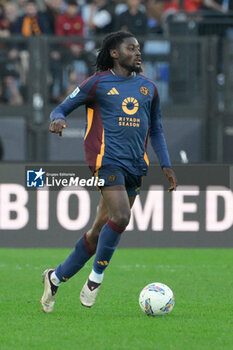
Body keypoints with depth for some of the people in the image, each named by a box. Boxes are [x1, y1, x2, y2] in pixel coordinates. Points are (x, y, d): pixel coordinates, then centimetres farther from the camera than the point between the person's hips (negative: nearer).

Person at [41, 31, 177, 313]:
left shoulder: (148, 88, 17)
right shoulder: (98, 83, 3)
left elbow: (155, 130, 27)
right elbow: (62, 108, 7)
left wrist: (165, 165, 17)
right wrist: (58, 119, -17)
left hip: (135, 164, 6)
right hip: (107, 159, -5)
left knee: (100, 230, 5)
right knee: (121, 216, -24)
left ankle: (56, 278, 17)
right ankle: (97, 277, -7)